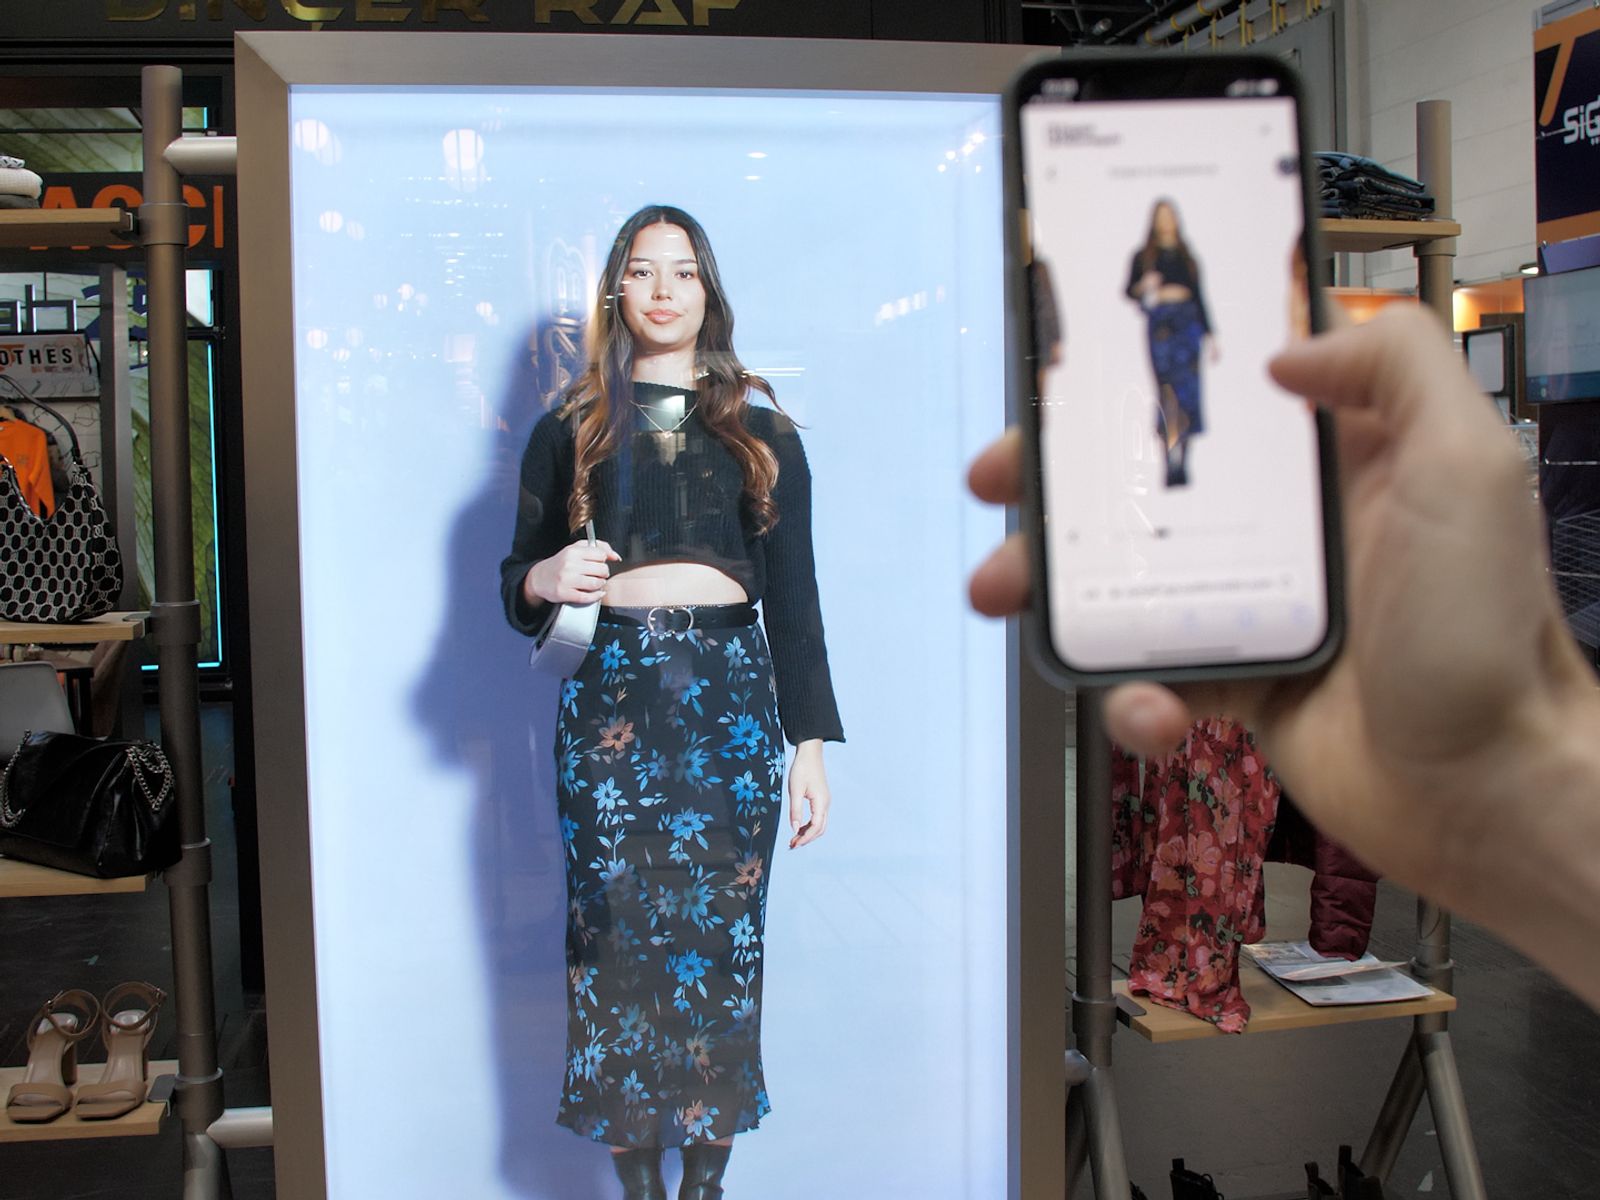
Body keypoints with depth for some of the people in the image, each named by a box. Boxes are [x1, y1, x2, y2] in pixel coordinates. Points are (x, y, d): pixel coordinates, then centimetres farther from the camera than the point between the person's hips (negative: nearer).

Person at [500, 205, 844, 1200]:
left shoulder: (762, 433, 12)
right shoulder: (572, 430, 12)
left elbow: (794, 599, 9)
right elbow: (517, 583, 14)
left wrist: (812, 746, 3)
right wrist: (544, 579, -11)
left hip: (731, 697, 0)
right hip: (609, 700, 0)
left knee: (723, 940, 1)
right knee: (617, 938, 0)